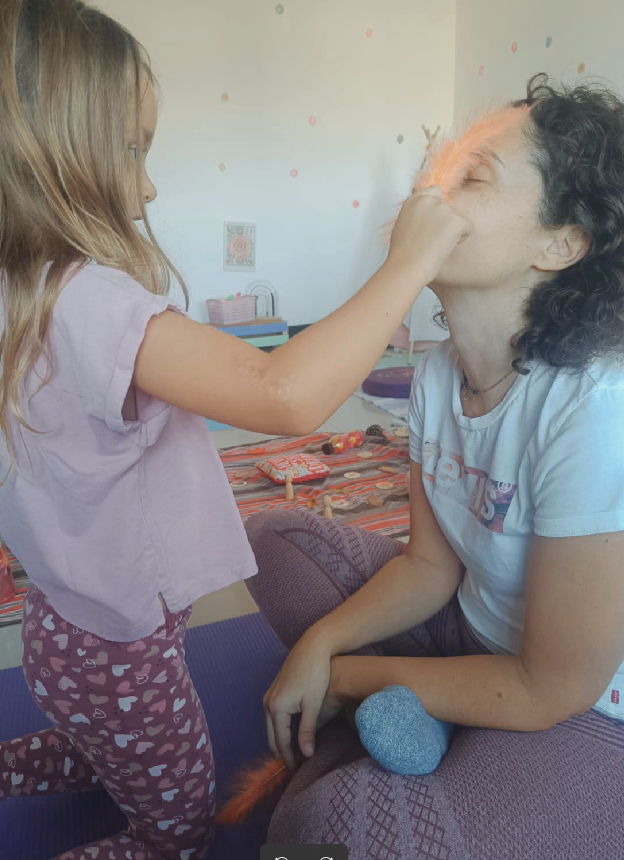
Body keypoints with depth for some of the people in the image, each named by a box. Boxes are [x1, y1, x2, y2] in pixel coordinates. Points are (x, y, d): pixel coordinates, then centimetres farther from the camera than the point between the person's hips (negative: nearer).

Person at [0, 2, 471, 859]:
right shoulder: (82, 301, -35)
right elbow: (288, 396, -45)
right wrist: (409, 261, -34)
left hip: (75, 614, 9)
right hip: (119, 645, -8)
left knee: (109, 757, 39)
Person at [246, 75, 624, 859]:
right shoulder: (440, 371, -8)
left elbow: (552, 691, -23)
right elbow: (432, 564, 1)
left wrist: (352, 676, -12)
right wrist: (319, 647, -14)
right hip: (478, 630, 7)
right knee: (274, 535, 3)